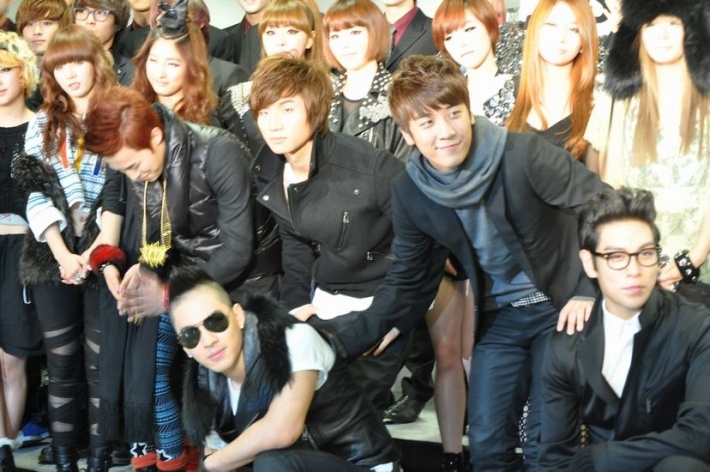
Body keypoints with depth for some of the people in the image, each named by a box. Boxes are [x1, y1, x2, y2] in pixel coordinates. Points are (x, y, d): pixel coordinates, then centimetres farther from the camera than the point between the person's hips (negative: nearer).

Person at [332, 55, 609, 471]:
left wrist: (589, 292, -17)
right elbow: (408, 281, 3)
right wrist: (343, 337, -7)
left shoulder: (525, 155, -23)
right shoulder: (410, 193, -7)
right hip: (499, 319, 4)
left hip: (560, 308, -4)